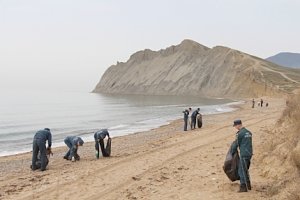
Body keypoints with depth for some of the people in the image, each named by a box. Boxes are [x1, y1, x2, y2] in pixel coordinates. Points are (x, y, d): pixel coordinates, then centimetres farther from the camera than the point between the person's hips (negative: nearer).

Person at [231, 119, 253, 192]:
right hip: (249, 153, 8)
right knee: (245, 170, 19)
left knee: (242, 171, -3)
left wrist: (232, 152, 12)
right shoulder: (249, 132, 13)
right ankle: (248, 185, 25)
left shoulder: (240, 133, -12)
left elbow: (236, 144, -4)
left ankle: (243, 187, -3)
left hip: (243, 155, -8)